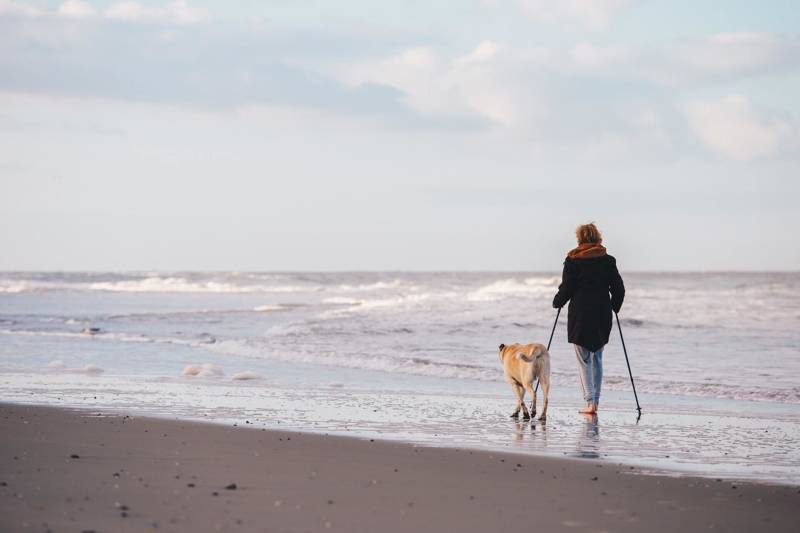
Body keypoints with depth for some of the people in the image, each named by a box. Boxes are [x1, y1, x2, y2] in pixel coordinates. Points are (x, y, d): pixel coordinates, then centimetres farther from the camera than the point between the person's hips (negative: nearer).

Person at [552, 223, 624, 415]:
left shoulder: (573, 260, -4)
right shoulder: (608, 260, 5)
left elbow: (566, 288, -5)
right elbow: (619, 289, 4)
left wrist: (557, 302, 13)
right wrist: (614, 307, 19)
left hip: (580, 314, -3)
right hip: (602, 316, 3)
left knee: (584, 360, 0)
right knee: (597, 358, 15)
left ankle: (590, 401, -10)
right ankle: (595, 400, 14)